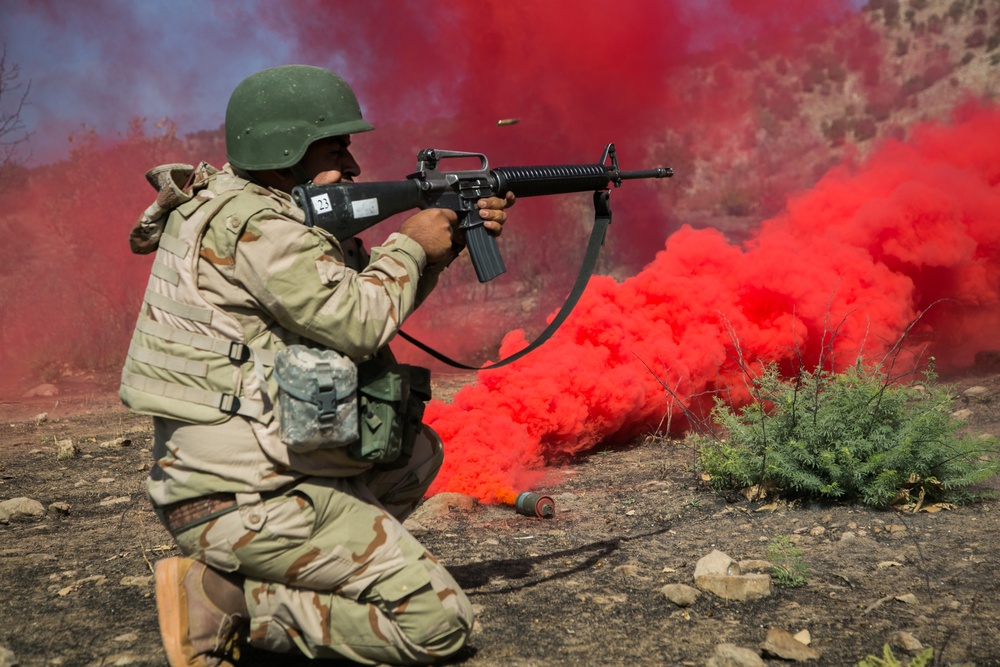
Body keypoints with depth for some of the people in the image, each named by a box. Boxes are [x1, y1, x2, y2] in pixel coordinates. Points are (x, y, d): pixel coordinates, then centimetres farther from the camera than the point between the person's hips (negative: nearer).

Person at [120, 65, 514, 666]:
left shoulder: (280, 212, 14)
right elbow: (358, 321, -21)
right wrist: (411, 246, -5)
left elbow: (371, 289, 19)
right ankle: (224, 601, -8)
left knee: (418, 452, 26)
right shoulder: (254, 223, -16)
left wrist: (447, 242, 8)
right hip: (246, 501, -10)